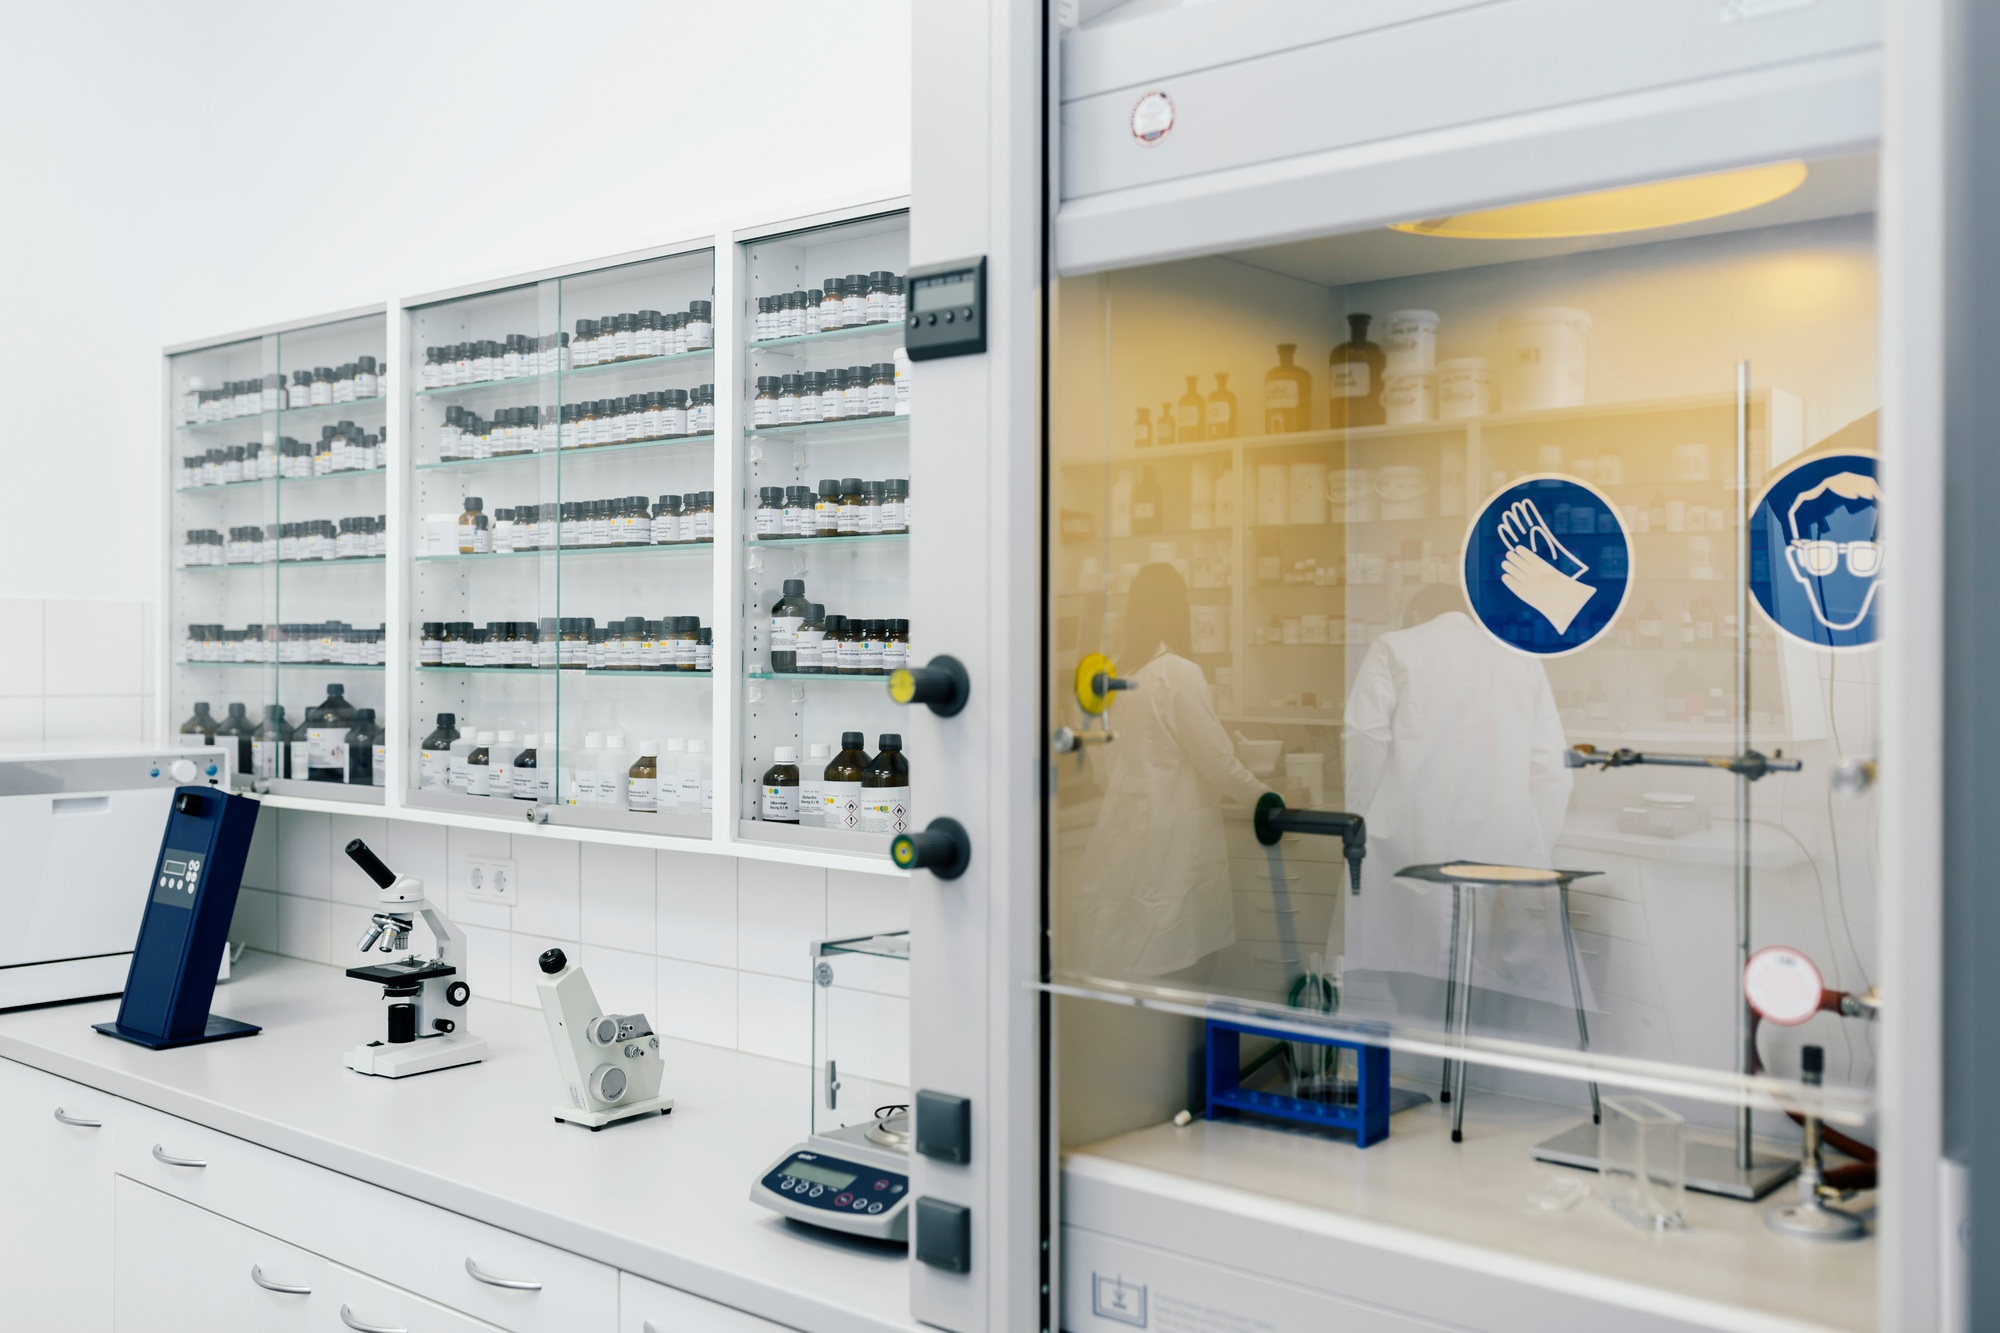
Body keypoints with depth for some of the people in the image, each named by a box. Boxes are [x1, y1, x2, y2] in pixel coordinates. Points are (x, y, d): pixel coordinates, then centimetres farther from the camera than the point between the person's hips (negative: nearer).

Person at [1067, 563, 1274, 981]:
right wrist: (1266, 802, 5)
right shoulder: (1180, 674, -13)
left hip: (1121, 826, 7)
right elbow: (1217, 759, -9)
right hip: (1173, 835, -7)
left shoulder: (1113, 670, 6)